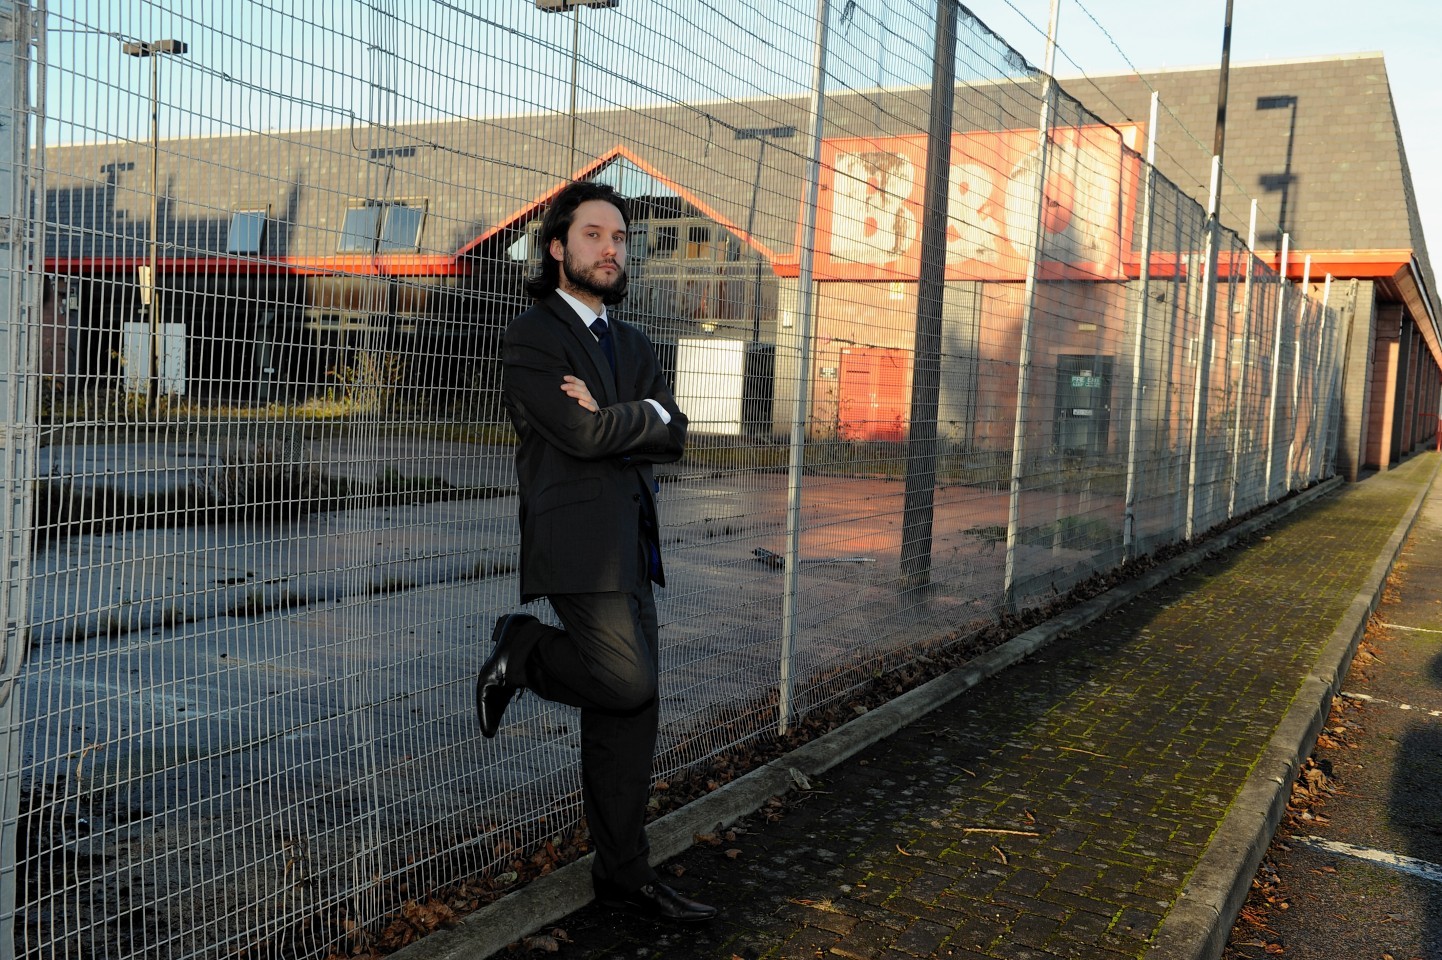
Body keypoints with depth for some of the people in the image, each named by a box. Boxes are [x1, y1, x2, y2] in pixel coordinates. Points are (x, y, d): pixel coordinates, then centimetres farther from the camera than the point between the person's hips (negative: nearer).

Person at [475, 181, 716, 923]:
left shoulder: (633, 344, 19)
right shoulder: (530, 337, -4)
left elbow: (672, 440, 8)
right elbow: (581, 432, -17)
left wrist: (609, 421, -9)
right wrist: (647, 413, -2)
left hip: (632, 547, 8)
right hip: (578, 546, -7)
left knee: (629, 713, 9)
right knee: (627, 683, -15)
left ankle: (623, 875, 19)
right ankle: (521, 651, 11)